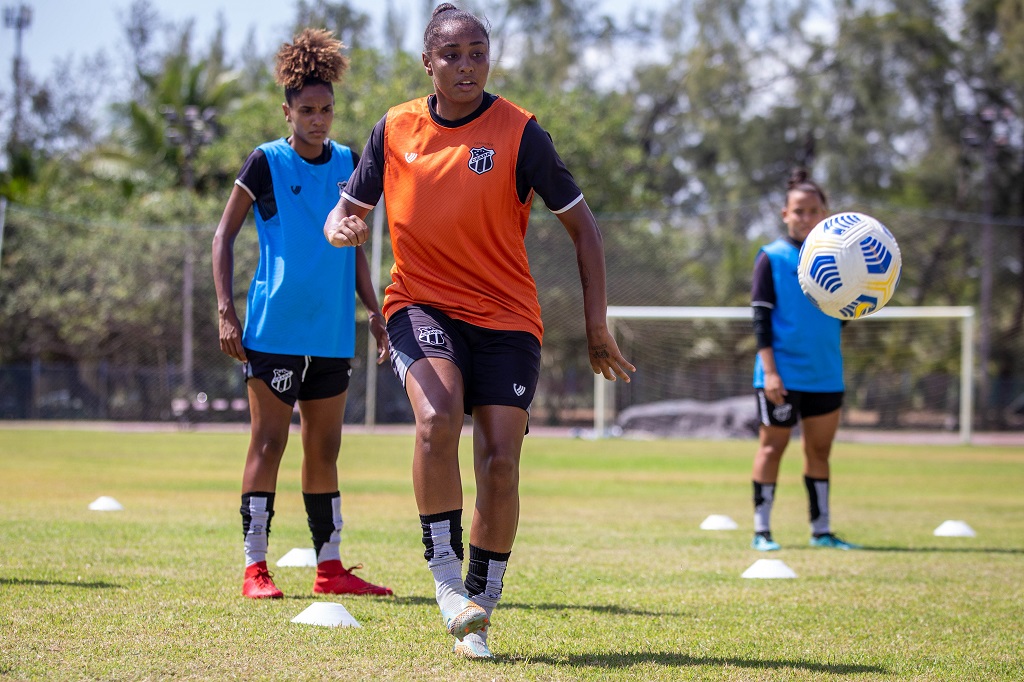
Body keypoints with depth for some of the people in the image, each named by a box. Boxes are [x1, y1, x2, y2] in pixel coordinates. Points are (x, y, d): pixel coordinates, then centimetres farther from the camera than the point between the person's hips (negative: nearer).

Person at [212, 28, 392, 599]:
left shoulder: (347, 163, 10)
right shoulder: (267, 163, -3)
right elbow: (225, 235, 0)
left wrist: (374, 312, 14)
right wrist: (226, 310, -9)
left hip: (333, 333, 5)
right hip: (275, 331, -5)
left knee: (325, 449, 9)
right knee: (269, 444, -5)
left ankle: (330, 567, 14)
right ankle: (256, 567, -1)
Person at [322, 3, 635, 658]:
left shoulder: (519, 132, -7)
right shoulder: (395, 129, 2)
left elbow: (582, 224, -1)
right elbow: (350, 208, 14)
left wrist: (597, 326, -5)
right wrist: (343, 228, -13)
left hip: (506, 316, -1)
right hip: (421, 303, 1)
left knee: (500, 460, -7)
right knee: (438, 419, -28)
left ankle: (479, 612, 10)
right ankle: (445, 575, -15)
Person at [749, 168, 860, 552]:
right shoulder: (772, 258, -2)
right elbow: (761, 316, -6)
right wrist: (769, 369, -13)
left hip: (825, 374, 5)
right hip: (783, 374, -5)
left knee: (820, 449, 9)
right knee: (772, 447, 0)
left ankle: (821, 531, 16)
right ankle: (761, 531, 5)